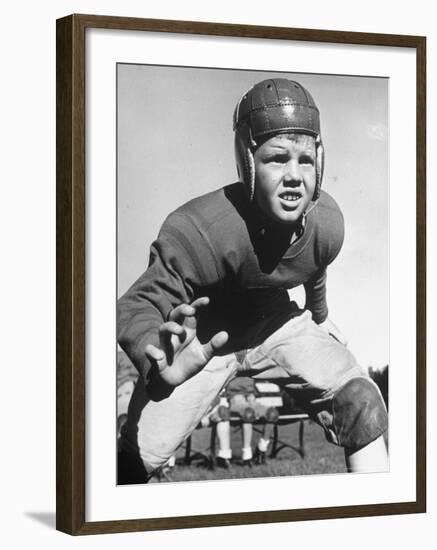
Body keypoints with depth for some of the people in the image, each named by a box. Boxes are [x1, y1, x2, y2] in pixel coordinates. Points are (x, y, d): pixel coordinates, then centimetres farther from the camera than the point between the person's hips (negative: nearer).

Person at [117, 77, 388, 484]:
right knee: (139, 455, -13)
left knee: (364, 407, -13)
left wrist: (320, 324, 24)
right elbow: (138, 305, -36)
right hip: (200, 338, -4)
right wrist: (158, 365, -58)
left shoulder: (327, 222, -20)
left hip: (278, 324, 4)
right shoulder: (198, 230, -38)